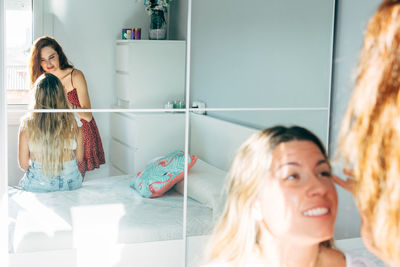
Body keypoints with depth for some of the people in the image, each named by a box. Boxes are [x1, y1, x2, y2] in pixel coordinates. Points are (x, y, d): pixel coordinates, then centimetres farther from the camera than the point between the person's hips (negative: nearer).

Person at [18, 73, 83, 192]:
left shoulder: (27, 124, -13)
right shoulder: (73, 122, -12)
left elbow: (23, 164, -5)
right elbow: (79, 157, 1)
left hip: (37, 186, -1)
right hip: (70, 183, 1)